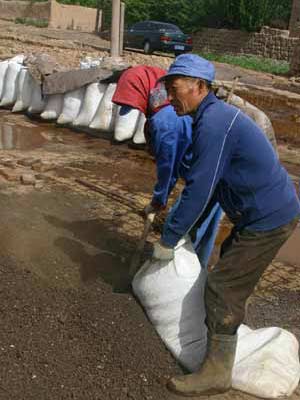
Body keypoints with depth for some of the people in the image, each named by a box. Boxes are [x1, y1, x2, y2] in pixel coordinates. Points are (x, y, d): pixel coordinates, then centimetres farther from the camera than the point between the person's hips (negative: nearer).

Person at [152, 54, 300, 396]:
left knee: (222, 287, -5)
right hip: (271, 210, 10)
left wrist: (168, 239, -14)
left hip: (267, 219, -10)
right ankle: (227, 331, 47)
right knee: (231, 266, 26)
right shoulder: (215, 116, 10)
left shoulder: (213, 123, -23)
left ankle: (216, 372, 9)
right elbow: (208, 183, 15)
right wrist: (184, 227, 15)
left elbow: (199, 189, -25)